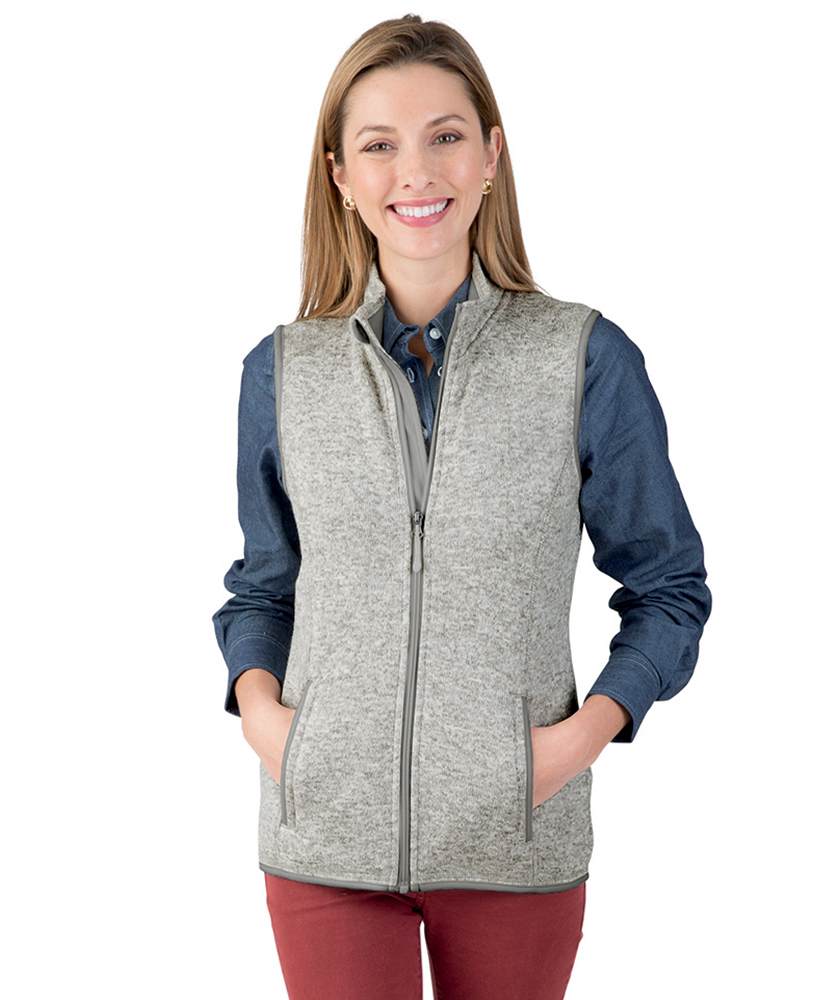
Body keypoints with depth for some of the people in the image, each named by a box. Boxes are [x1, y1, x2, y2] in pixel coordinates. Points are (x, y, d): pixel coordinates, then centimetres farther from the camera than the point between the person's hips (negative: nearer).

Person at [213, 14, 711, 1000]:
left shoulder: (590, 361, -4)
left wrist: (589, 729, -9)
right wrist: (257, 702, -5)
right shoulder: (281, 370, 2)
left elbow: (667, 586, 4)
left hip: (516, 840, -1)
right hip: (326, 835, 1)